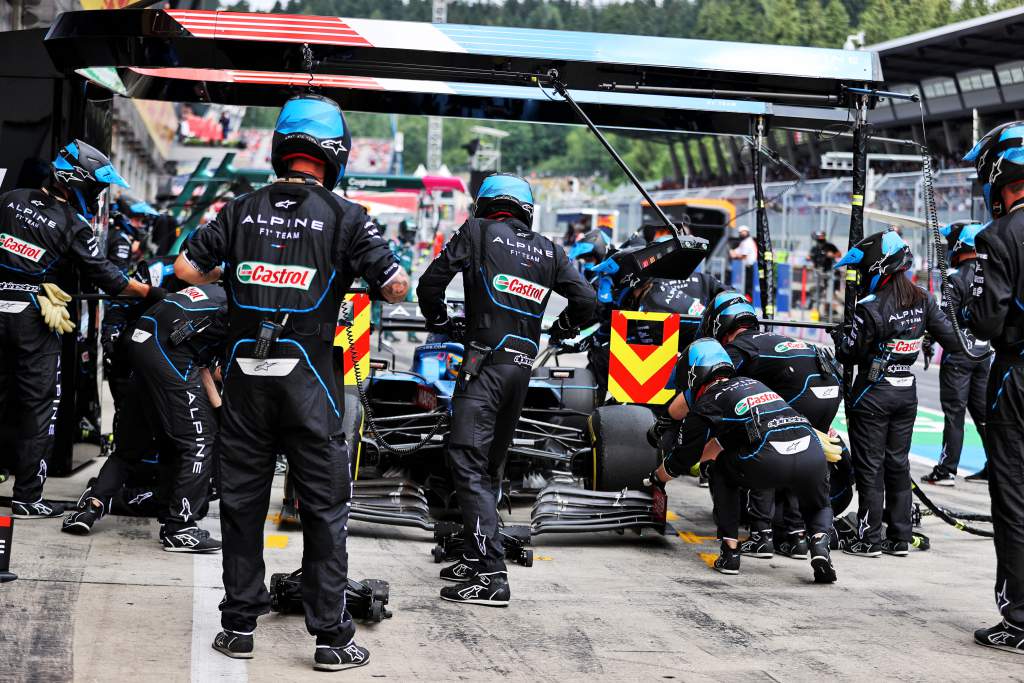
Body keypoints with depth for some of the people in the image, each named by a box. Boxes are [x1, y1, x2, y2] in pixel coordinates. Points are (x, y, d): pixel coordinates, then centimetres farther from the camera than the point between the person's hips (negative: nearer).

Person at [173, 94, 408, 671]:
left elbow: (186, 267, 8)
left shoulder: (242, 211, 5)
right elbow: (397, 287, -7)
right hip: (309, 376, -3)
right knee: (325, 508, 4)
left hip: (245, 371, 3)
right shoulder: (345, 216, -5)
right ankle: (333, 638, 6)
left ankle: (239, 626, 18)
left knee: (242, 501, 12)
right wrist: (384, 278, 14)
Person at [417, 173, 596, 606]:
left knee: (468, 463, -10)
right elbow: (585, 300, 9)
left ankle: (491, 575, -18)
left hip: (485, 362, -6)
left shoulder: (478, 231, 3)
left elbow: (431, 281, -1)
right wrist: (563, 329, 29)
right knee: (492, 464, 17)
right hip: (524, 367, 6)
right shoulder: (549, 250, 14)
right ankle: (477, 559, 24)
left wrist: (438, 319, 18)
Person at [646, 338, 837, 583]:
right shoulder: (749, 382, 33)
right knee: (818, 508, 34)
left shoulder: (705, 408, 14)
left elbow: (679, 462, 24)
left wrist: (655, 477, 46)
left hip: (770, 462, -5)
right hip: (812, 451, 5)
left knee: (721, 470, 26)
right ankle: (819, 545, 1)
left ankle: (730, 551, 18)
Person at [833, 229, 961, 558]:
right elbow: (952, 339, 3)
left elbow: (850, 354, -13)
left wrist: (840, 334, 7)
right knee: (898, 463, 14)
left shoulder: (870, 308, -20)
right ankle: (900, 538, 17)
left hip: (873, 394, -6)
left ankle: (869, 539, 4)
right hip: (907, 392, 6)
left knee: (870, 467, 2)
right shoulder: (922, 300, -1)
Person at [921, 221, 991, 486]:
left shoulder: (957, 278, -16)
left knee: (954, 411, -3)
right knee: (982, 409, 14)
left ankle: (946, 471, 1)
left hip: (959, 353, -7)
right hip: (985, 352, 7)